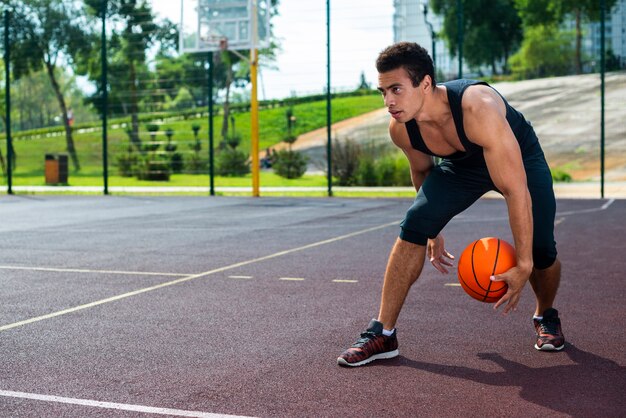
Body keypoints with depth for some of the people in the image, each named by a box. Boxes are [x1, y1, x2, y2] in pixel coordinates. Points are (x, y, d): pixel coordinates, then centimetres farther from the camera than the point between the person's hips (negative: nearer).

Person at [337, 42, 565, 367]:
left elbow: (516, 190, -39)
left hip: (520, 158, -3)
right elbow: (422, 171, 0)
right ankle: (382, 334, -11)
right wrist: (434, 234, 8)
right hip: (460, 164, 4)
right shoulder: (400, 128, -23)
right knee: (414, 226, -18)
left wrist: (523, 265, -36)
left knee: (540, 250, -16)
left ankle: (546, 317, 20)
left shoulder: (478, 109, -42)